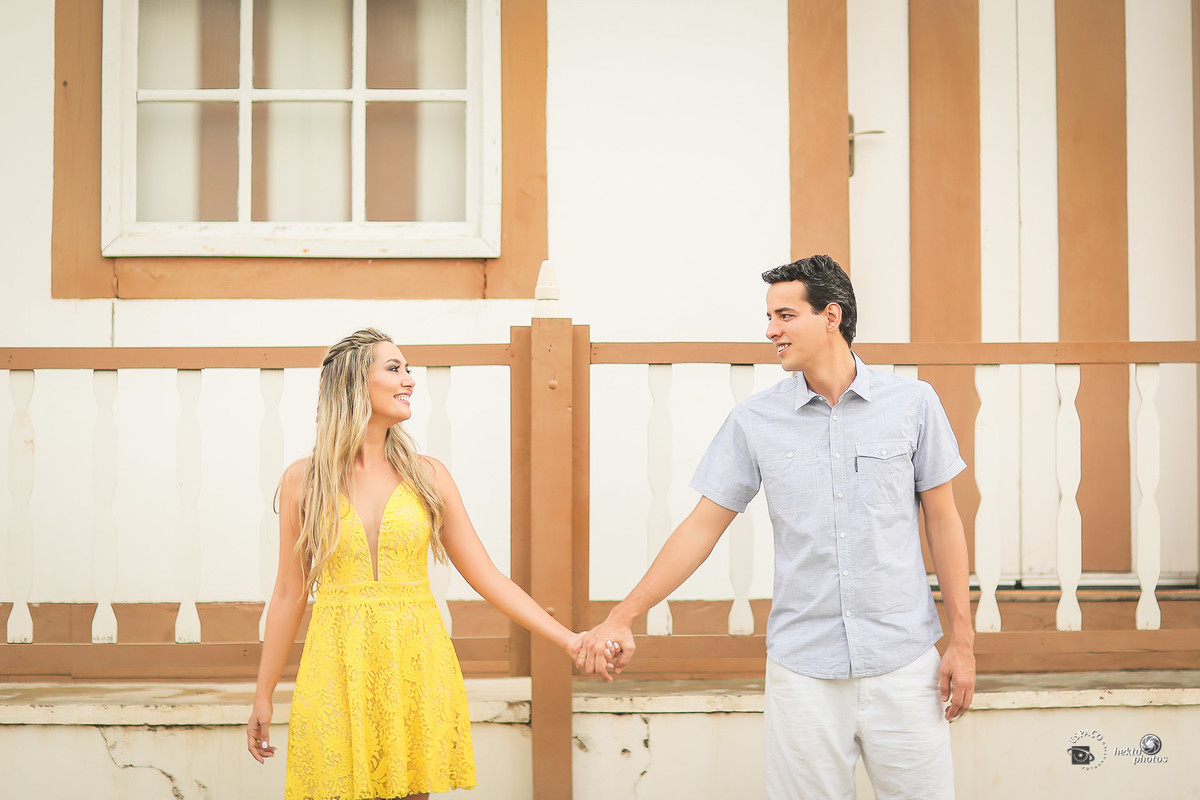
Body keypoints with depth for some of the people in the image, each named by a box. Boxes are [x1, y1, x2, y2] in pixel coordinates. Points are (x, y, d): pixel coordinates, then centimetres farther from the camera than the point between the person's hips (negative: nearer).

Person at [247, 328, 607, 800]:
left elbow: (486, 576, 5)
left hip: (416, 667, 1)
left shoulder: (428, 477, 5)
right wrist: (263, 697, 8)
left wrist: (569, 640, -1)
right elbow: (289, 594, 6)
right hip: (338, 668, -1)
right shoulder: (304, 481, 2)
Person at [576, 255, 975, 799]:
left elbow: (943, 520, 5)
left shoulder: (912, 403, 1)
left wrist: (961, 641, 2)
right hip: (803, 668, 1)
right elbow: (703, 526, 5)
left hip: (903, 664, 0)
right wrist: (622, 618, 1)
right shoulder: (754, 421, 2)